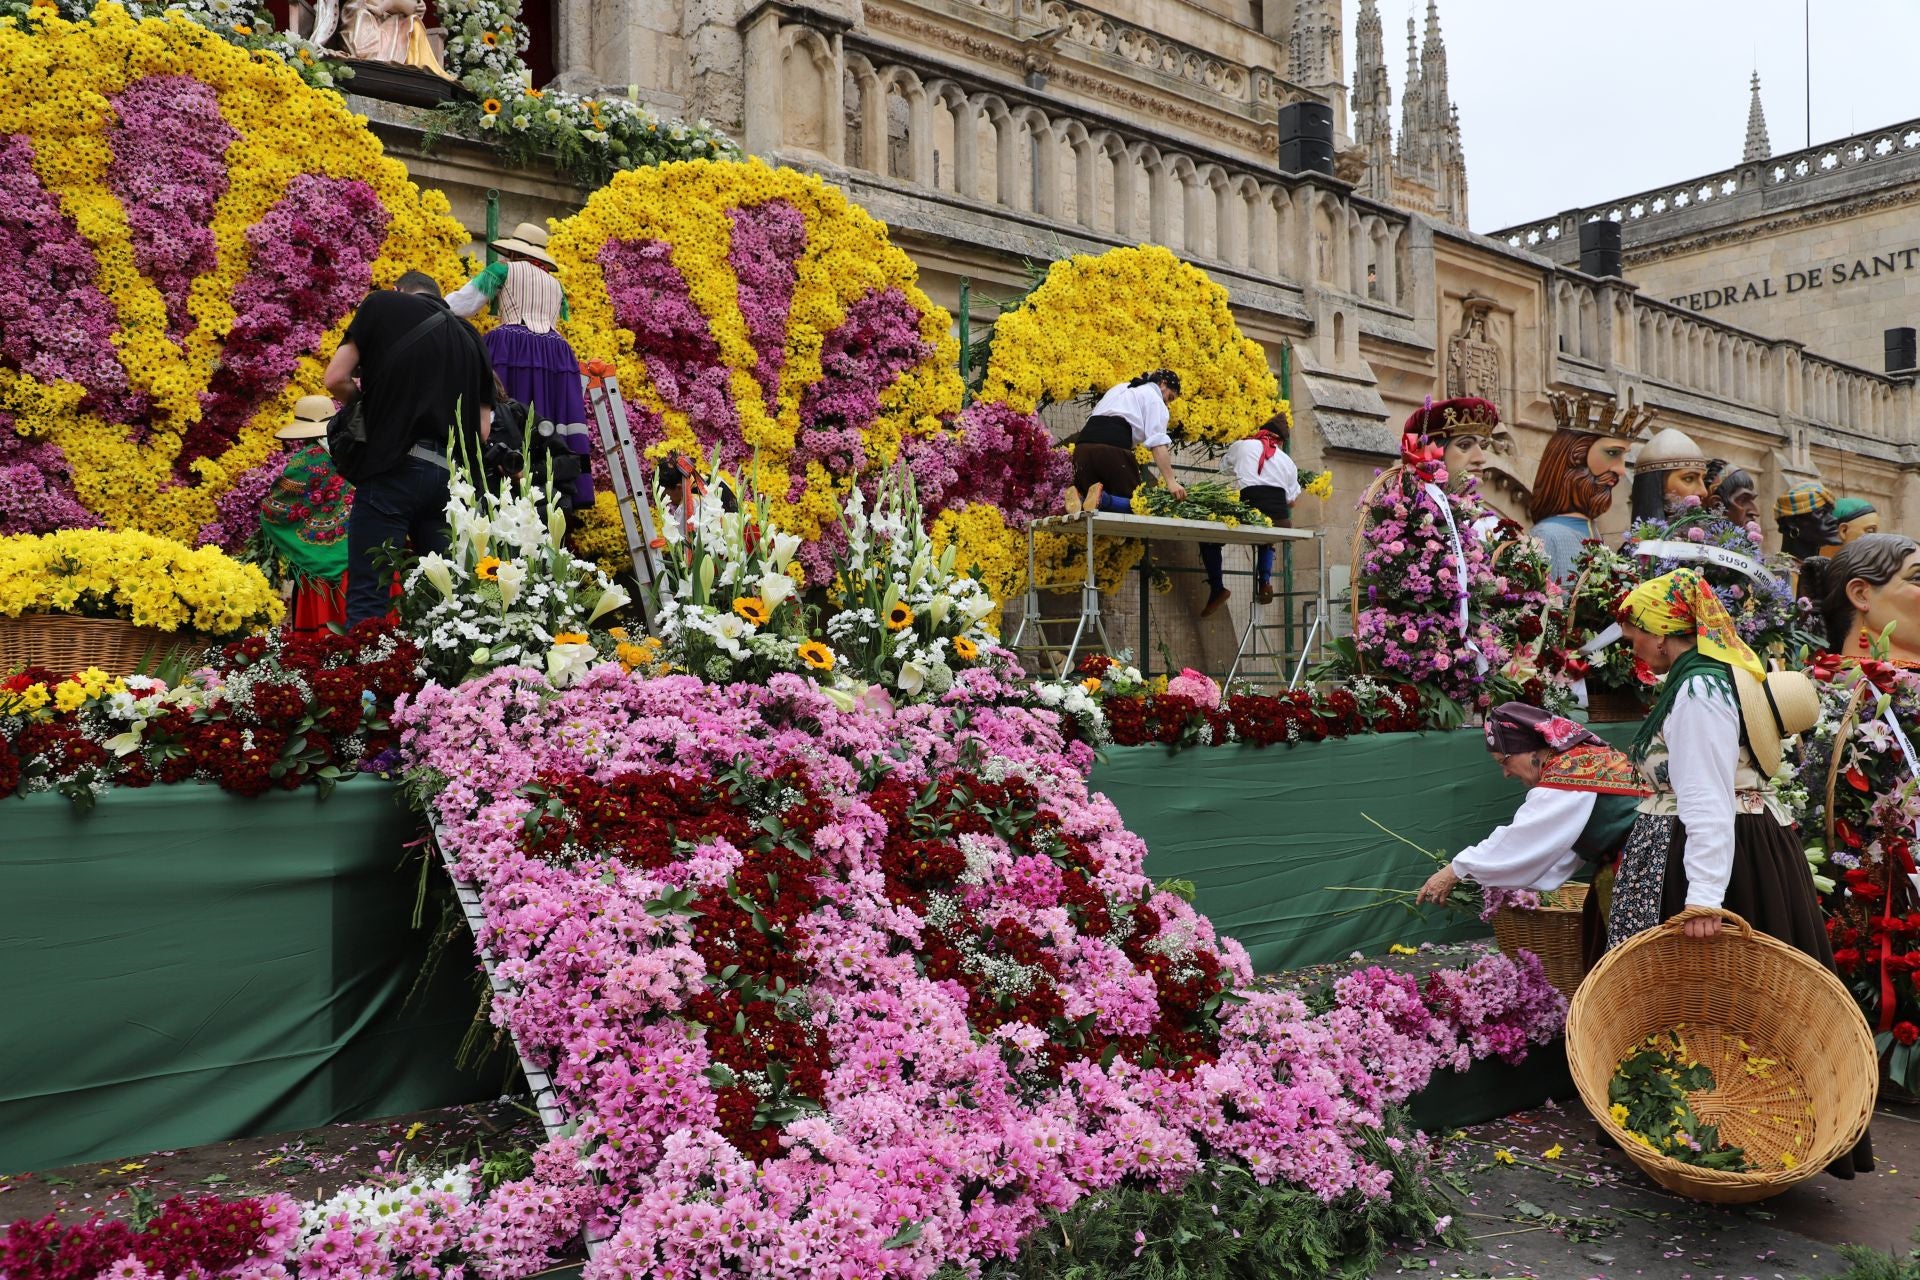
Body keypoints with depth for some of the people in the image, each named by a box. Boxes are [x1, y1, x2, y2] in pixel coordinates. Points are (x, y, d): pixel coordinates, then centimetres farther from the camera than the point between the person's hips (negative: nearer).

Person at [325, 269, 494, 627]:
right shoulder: (471, 338, 20)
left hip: (395, 466, -4)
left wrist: (367, 400, 21)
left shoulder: (383, 304, 9)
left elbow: (336, 379, 2)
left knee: (367, 597, -5)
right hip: (452, 476, 4)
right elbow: (482, 430, 12)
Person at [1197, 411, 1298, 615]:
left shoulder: (1241, 446, 13)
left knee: (1209, 539, 18)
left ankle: (1217, 587, 3)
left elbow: (1228, 465, 32)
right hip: (1279, 521, 4)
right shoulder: (1287, 461, 21)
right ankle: (1265, 580, 16)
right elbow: (1291, 499, 23)